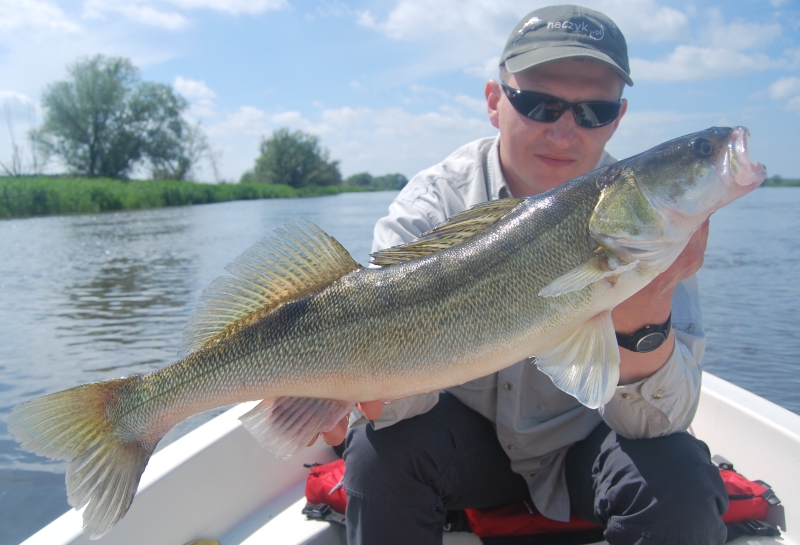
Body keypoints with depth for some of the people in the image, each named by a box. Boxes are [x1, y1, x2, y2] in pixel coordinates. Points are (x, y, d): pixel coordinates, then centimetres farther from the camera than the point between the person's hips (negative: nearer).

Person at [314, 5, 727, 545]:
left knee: (677, 486, -27)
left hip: (585, 441, 0)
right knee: (380, 449, -26)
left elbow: (658, 420, -25)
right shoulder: (435, 201, -17)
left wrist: (644, 324, -46)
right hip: (472, 427, 1)